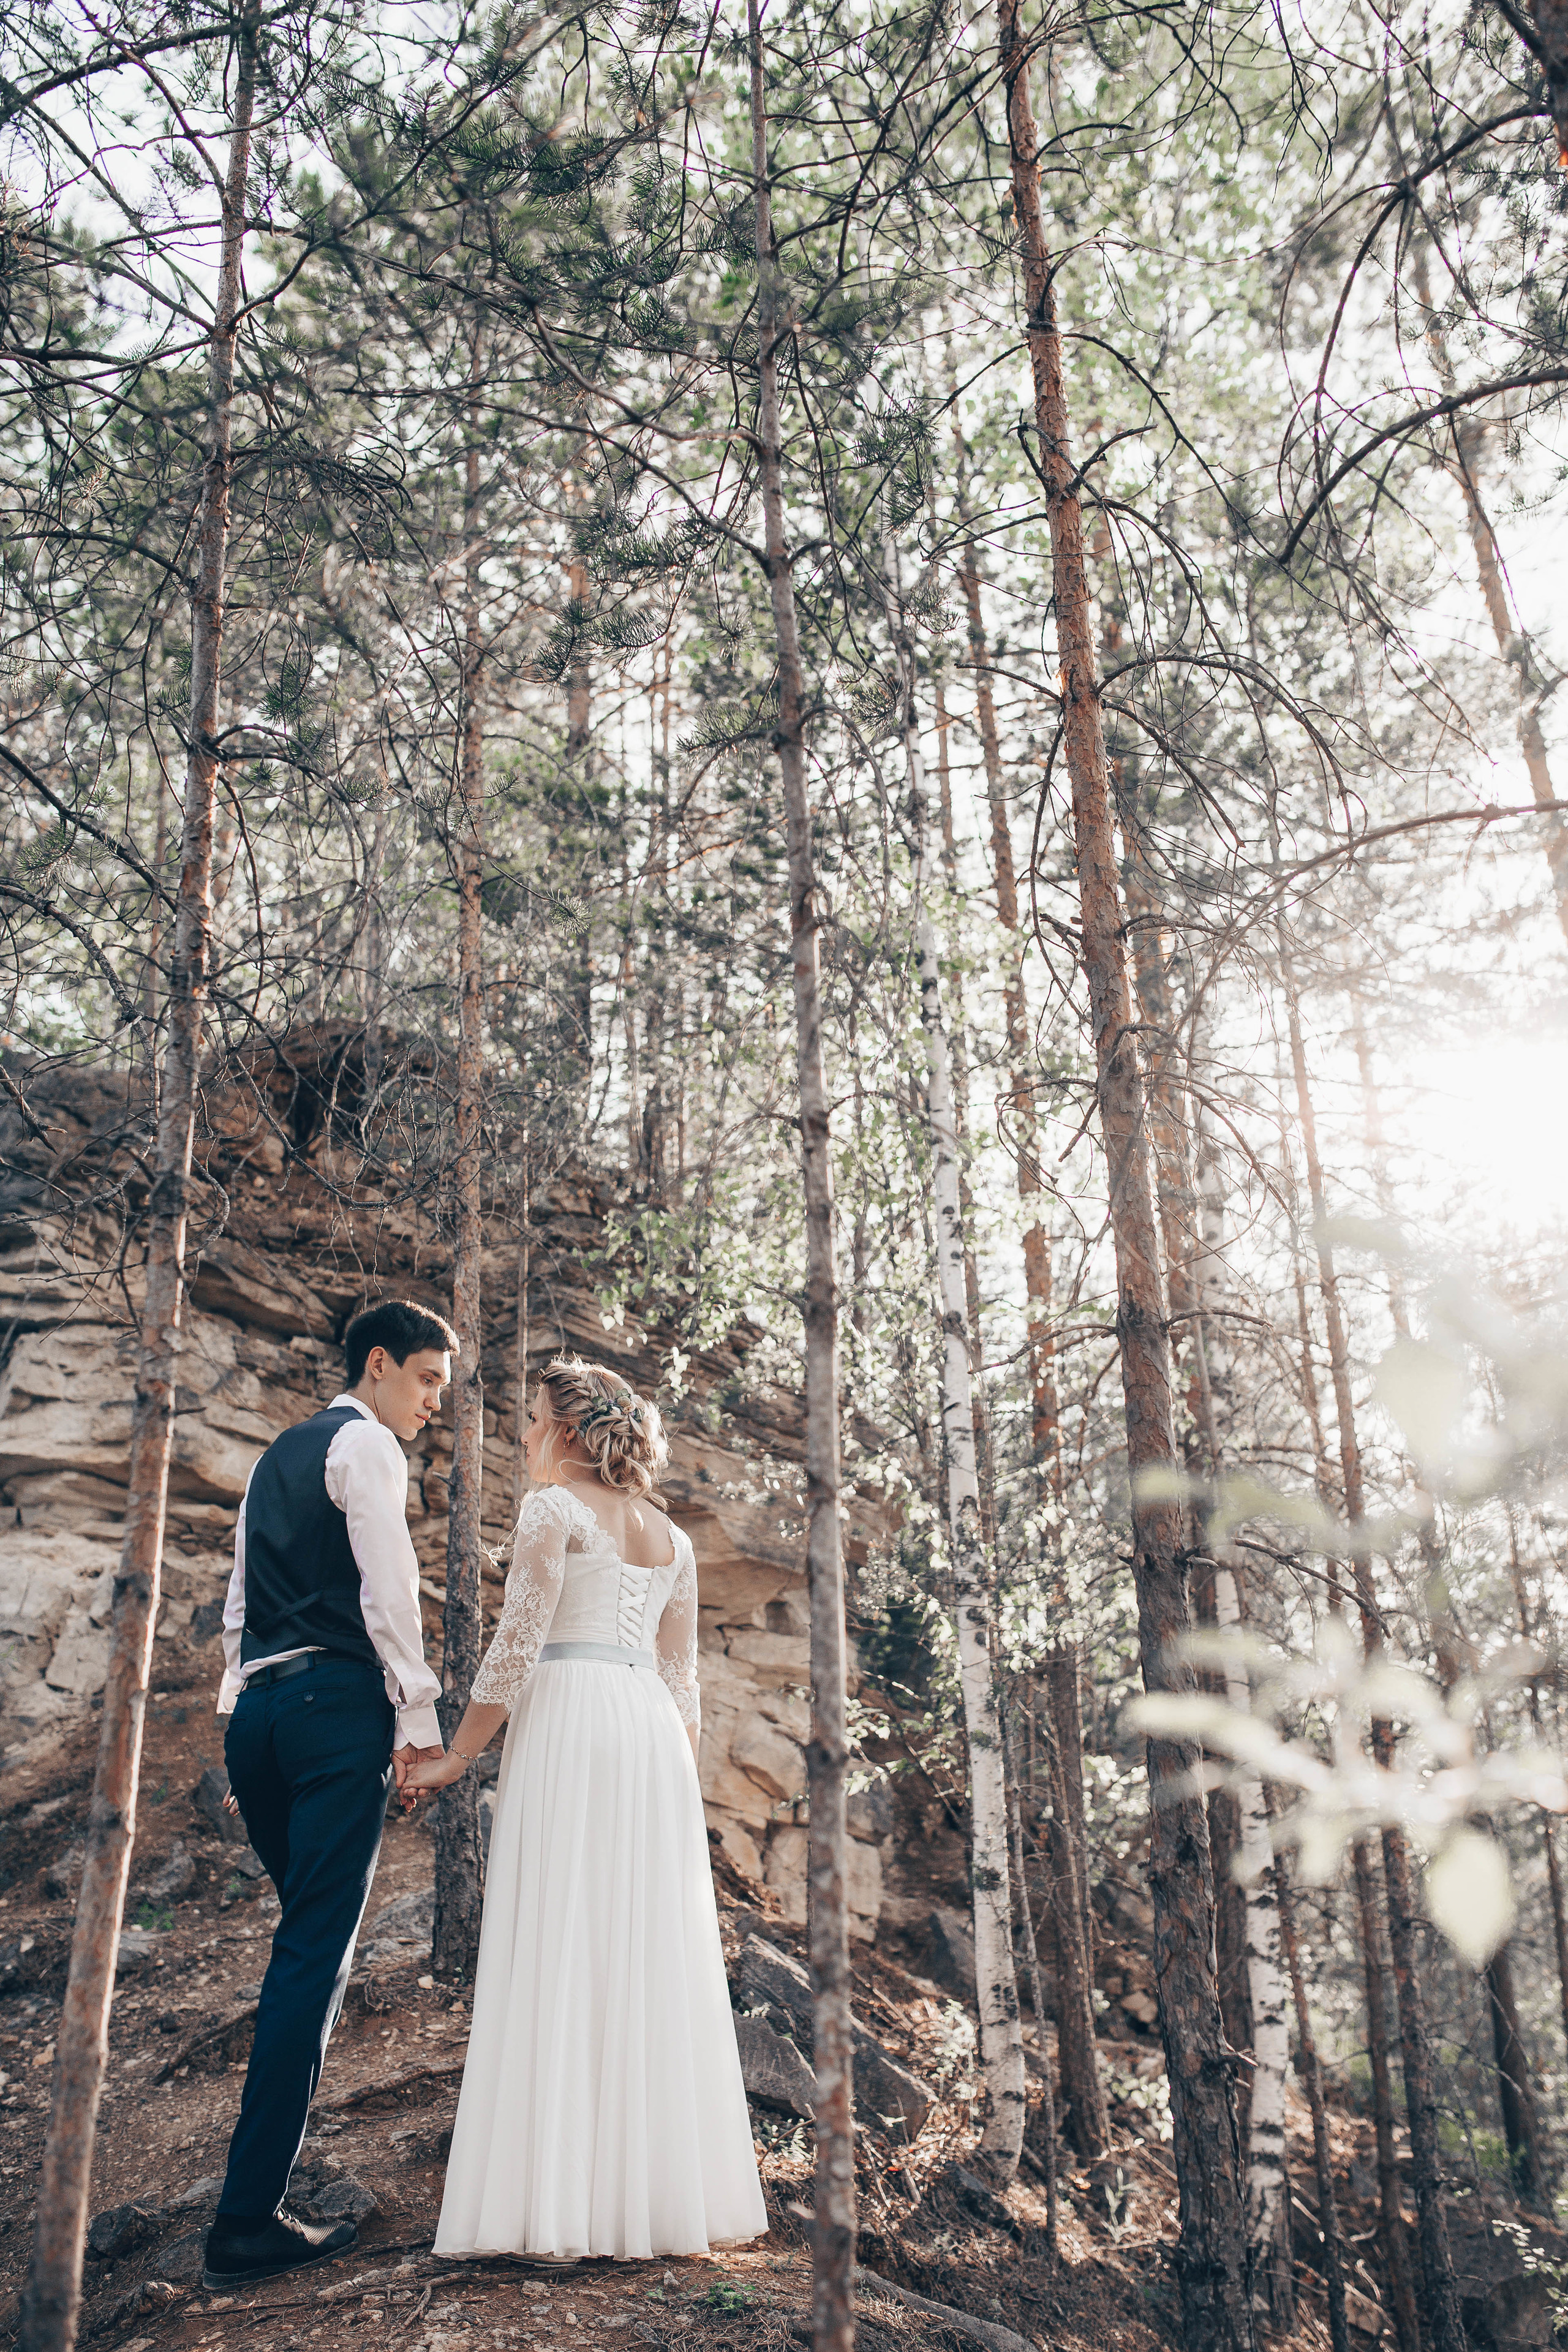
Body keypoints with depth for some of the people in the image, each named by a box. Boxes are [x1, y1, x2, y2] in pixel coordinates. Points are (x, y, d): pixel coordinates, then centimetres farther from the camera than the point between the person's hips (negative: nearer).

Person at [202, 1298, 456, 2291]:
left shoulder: (279, 1455, 24)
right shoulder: (365, 1444, -3)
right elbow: (387, 1594, -12)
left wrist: (242, 1709, 22)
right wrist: (419, 1721, -9)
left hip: (256, 1707, 9)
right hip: (335, 1705, -9)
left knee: (312, 1933, 19)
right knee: (318, 1949, -7)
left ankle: (273, 2147, 25)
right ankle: (250, 2217, -6)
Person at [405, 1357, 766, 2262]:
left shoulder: (555, 1508, -2)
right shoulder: (671, 1535, 18)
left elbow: (517, 1649, -9)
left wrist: (455, 1758, -2)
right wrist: (685, 1793, 21)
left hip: (570, 1725, -6)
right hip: (656, 1739, 7)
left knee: (559, 1954, -4)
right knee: (653, 1956, 8)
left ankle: (565, 2203, -5)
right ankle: (661, 2194, 11)